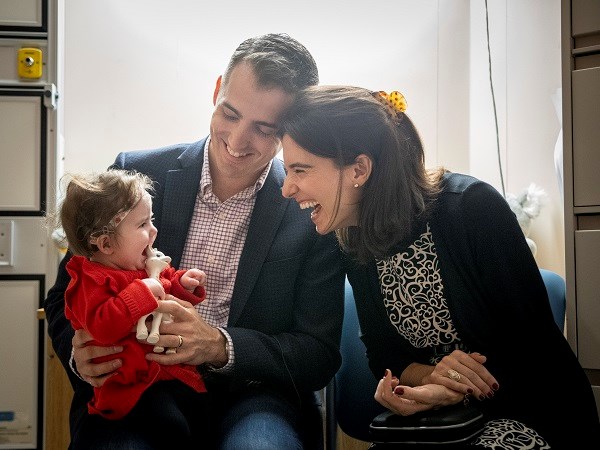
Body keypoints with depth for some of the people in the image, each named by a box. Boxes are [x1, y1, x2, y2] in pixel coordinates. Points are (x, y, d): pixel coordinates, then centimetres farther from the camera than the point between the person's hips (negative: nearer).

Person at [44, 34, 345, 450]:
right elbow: (66, 296, 8)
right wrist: (80, 352, -16)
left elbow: (320, 355, -3)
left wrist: (221, 346, -21)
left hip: (251, 397, 0)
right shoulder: (135, 175, 0)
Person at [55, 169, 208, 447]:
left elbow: (166, 293, 30)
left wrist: (182, 285, 7)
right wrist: (140, 293, -29)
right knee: (172, 427, -23)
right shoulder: (91, 281, -14)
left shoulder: (148, 267, 12)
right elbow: (100, 327, -28)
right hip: (134, 383, -8)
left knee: (204, 413, 2)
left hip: (170, 371, 8)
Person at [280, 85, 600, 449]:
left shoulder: (471, 207, -19)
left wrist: (449, 391, -23)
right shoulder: (354, 242, -1)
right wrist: (432, 376, -14)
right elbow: (383, 354, 6)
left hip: (535, 416, -4)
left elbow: (535, 343, -14)